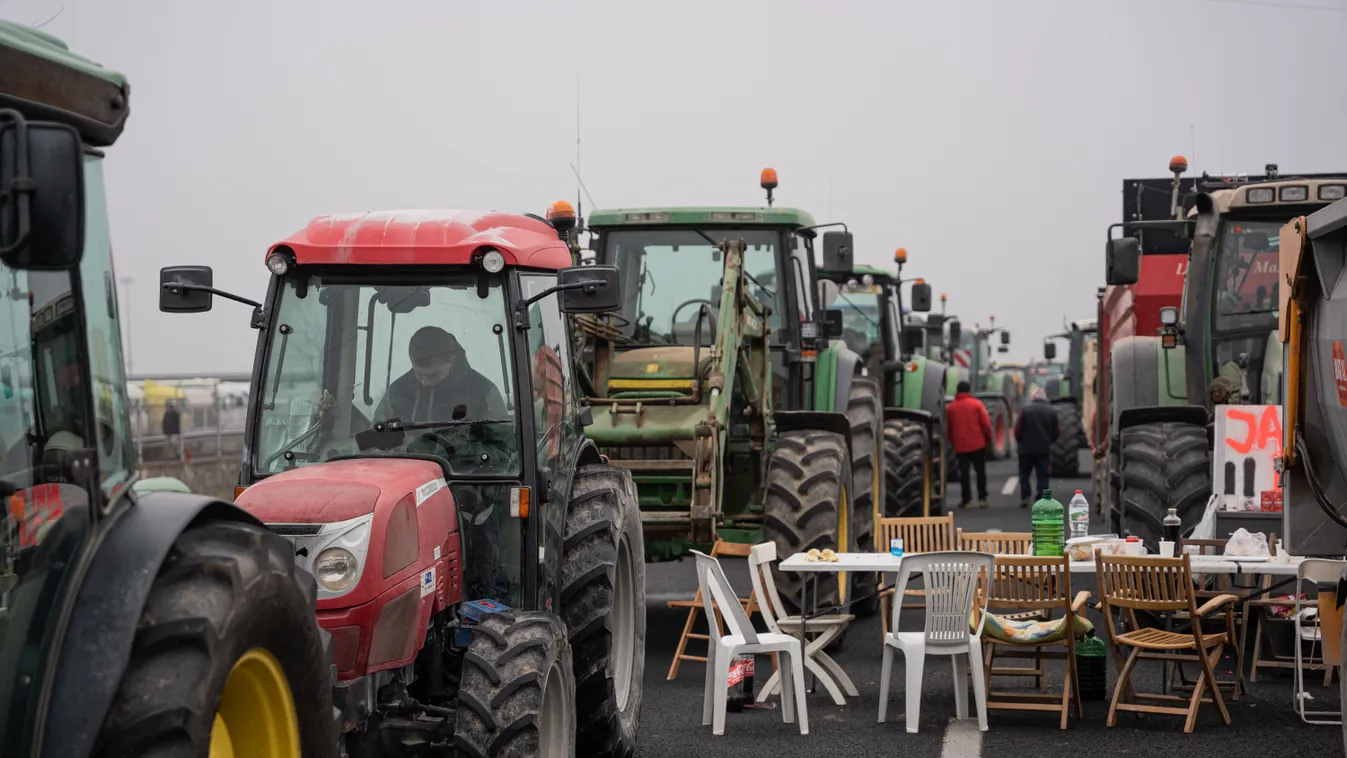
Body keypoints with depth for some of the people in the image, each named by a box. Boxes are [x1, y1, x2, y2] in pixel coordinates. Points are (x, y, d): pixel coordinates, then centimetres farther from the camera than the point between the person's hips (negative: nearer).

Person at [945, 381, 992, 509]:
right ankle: (982, 498, 6)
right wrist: (988, 438, 8)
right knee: (980, 471, 8)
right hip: (978, 444, -1)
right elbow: (986, 423, -7)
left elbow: (948, 427, 8)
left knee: (964, 473, 7)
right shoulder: (977, 404, -4)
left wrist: (953, 441, 21)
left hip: (960, 445, 1)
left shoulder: (951, 406, 3)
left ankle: (965, 499, 3)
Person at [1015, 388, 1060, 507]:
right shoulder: (1052, 411, 1)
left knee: (1024, 473, 11)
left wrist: (1020, 441, 9)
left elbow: (1017, 429, -8)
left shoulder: (1025, 409, -8)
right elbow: (1057, 432, 5)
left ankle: (1025, 497, 2)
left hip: (1026, 448, -2)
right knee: (1042, 475, 6)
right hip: (1044, 449, 2)